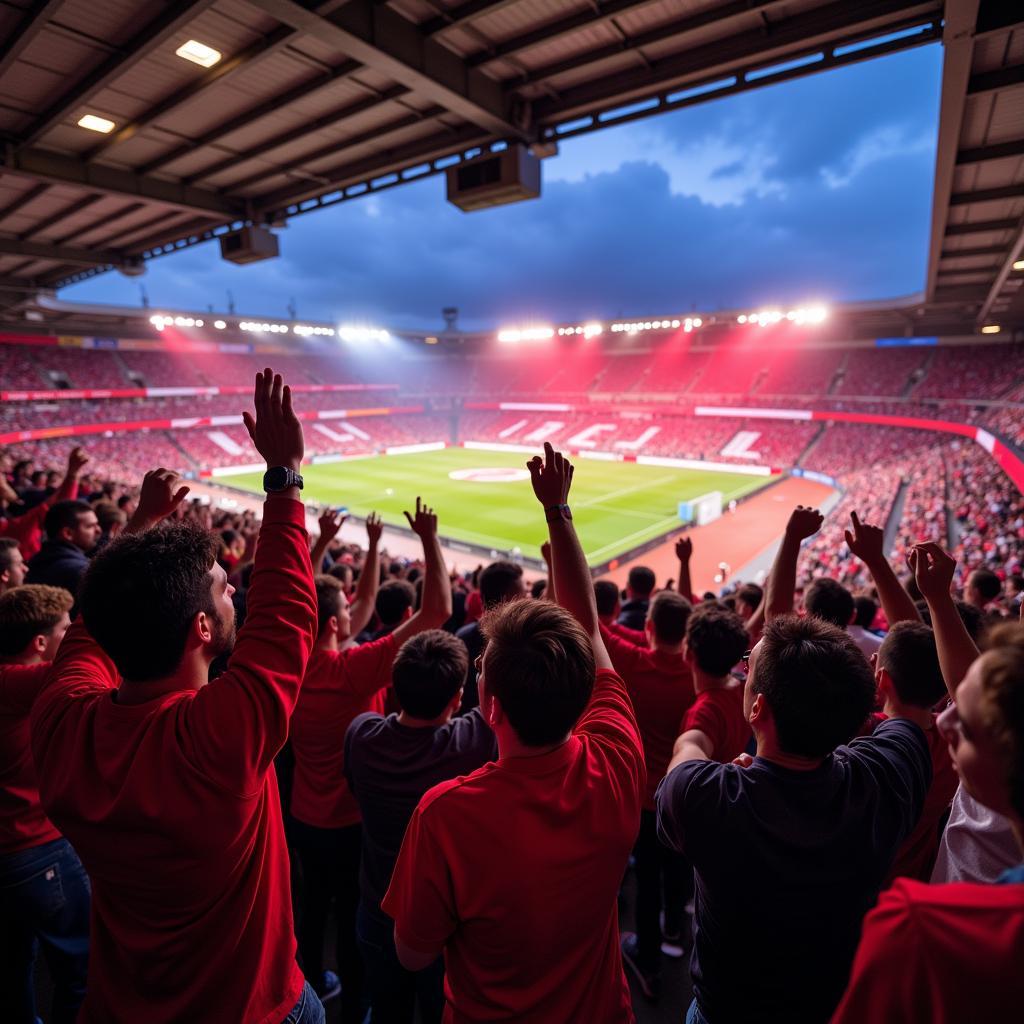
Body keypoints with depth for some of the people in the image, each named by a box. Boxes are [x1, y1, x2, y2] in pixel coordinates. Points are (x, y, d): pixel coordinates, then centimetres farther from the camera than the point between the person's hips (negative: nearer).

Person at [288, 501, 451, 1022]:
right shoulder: (353, 668, -31)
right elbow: (437, 610, -34)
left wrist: (373, 545, 3)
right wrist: (429, 538, -27)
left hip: (304, 817, 7)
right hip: (352, 822, -6)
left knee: (314, 906, 27)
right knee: (353, 920, 15)